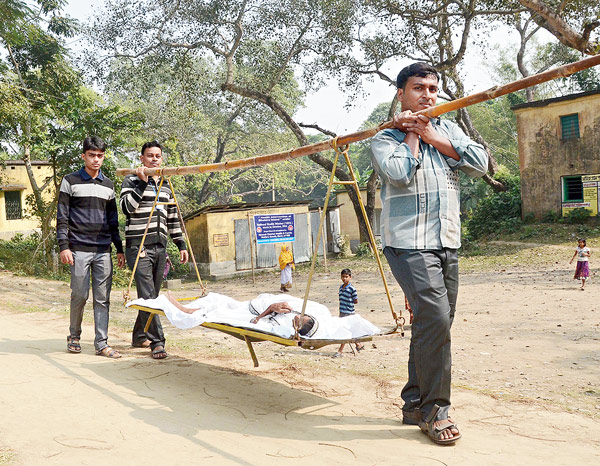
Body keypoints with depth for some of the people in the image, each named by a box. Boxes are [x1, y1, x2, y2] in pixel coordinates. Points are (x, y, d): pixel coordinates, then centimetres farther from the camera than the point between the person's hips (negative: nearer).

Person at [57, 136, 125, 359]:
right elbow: (62, 217, 1)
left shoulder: (108, 185, 15)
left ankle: (101, 343, 5)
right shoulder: (71, 181, 4)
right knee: (80, 295, 0)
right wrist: (63, 246, -8)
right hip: (79, 249, -3)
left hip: (103, 251, 3)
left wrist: (119, 249, 14)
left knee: (103, 298, 1)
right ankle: (74, 336, 21)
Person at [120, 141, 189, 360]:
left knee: (152, 296, 9)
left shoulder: (166, 186, 19)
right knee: (147, 296, -12)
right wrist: (142, 182, -14)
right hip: (139, 246, -6)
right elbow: (127, 207, -13)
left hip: (160, 247, 6)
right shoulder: (131, 181, 4)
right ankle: (157, 341, -12)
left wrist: (181, 244, 16)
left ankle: (139, 337, 21)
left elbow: (173, 218, 21)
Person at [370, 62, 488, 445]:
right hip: (410, 244, -6)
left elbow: (481, 164, 0)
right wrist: (411, 134, -3)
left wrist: (433, 137, -3)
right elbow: (400, 173, -18)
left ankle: (415, 405, 22)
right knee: (435, 318, -18)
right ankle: (435, 410, -3)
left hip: (448, 244, 6)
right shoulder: (386, 139, 3)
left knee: (433, 324, 9)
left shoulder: (448, 130, 16)